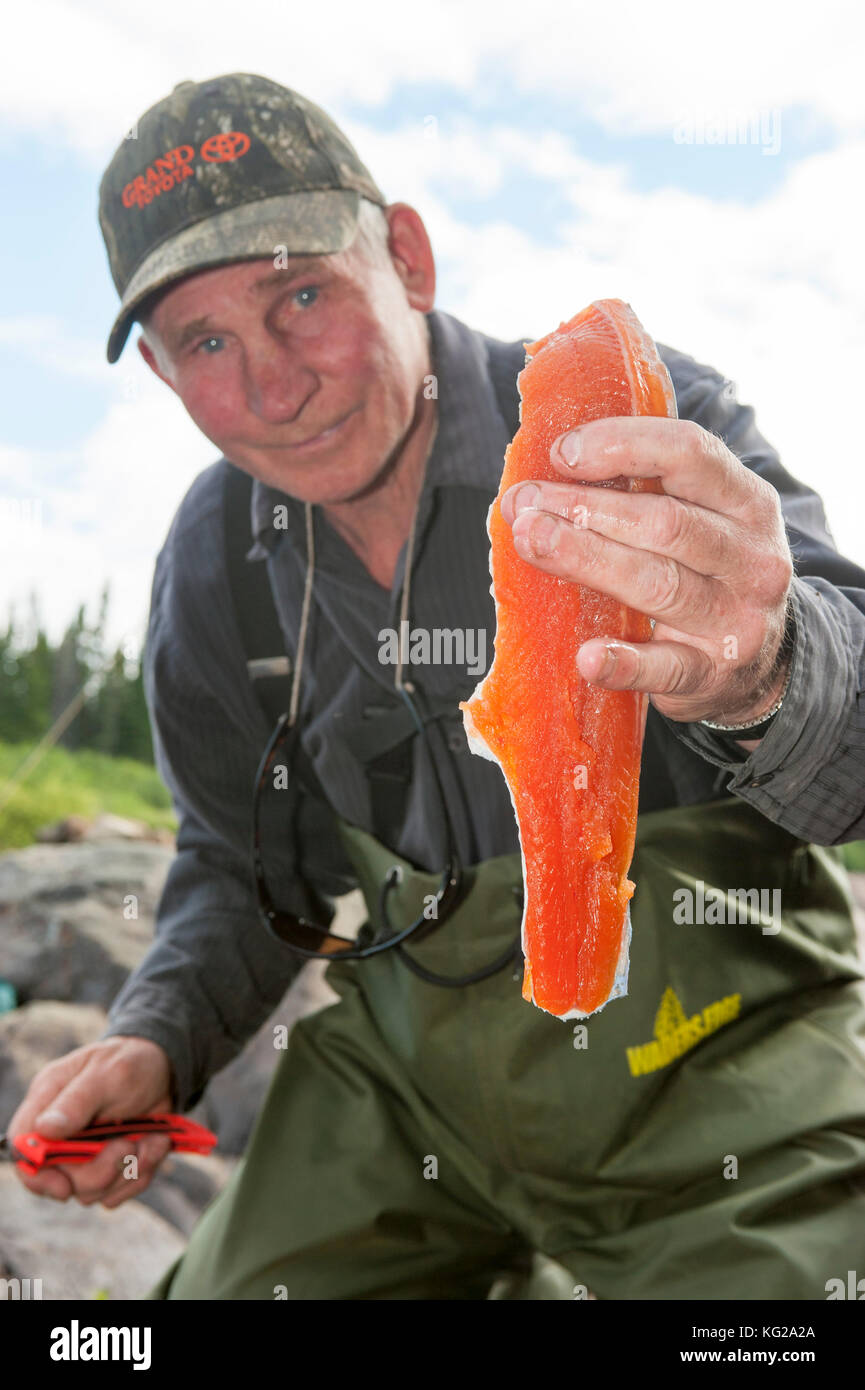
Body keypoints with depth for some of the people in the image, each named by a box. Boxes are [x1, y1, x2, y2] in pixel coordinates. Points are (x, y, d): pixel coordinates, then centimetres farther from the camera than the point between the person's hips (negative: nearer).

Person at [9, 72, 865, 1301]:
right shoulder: (212, 562, -2)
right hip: (408, 1077, 4)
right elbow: (242, 868, 10)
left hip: (712, 1072, -3)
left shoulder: (646, 418, -17)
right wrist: (155, 1041, -8)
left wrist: (761, 675, -52)